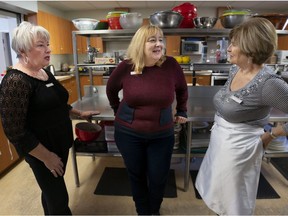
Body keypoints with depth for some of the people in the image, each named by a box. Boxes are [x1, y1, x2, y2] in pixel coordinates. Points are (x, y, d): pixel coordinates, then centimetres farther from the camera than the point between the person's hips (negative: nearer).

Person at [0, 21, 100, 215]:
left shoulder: (44, 73, 6)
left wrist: (80, 114, 16)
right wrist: (47, 157, -19)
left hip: (60, 142, 8)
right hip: (43, 150, -8)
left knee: (52, 192, 24)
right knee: (58, 200, 5)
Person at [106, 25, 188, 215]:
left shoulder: (171, 65, -10)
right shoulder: (126, 67, -10)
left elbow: (182, 89, 8)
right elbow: (111, 89, 9)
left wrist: (182, 112, 12)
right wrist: (118, 110, 12)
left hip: (162, 135, 0)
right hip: (128, 133, 1)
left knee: (159, 178, 12)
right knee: (137, 175, 17)